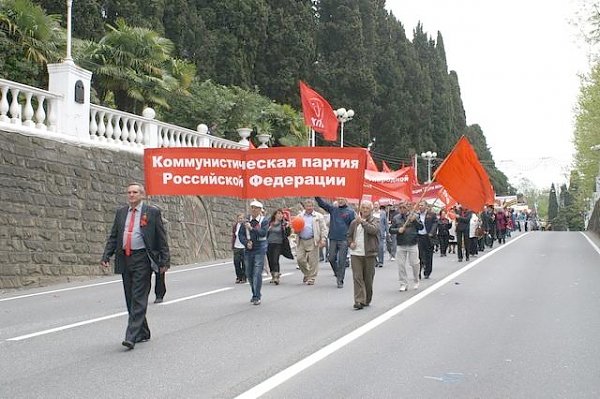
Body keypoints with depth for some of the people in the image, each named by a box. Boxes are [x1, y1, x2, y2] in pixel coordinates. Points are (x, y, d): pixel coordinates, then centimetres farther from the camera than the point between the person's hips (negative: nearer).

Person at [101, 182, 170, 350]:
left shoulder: (152, 212, -1)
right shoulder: (121, 212, 13)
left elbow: (162, 238, -1)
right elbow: (113, 237, 14)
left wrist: (164, 261, -6)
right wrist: (106, 256, 2)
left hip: (142, 259, -6)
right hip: (124, 259, 6)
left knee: (138, 299, -9)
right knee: (130, 299, 10)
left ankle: (132, 336, -11)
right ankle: (143, 333, 23)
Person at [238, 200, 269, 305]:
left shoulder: (264, 220, -3)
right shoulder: (246, 221, 7)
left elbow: (263, 233, -18)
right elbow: (240, 234, 4)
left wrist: (252, 228, -27)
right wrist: (246, 242, -13)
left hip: (259, 249, -4)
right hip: (248, 249, 4)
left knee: (257, 273, -10)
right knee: (249, 273, 10)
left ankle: (256, 297, -5)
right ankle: (255, 294, 27)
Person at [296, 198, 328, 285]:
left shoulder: (318, 216, 6)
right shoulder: (300, 216, 15)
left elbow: (323, 229, 3)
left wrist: (323, 239, -8)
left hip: (312, 241, -3)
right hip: (301, 241, 3)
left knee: (312, 260, -3)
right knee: (300, 259, 0)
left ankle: (311, 278, 7)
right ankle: (306, 273, 23)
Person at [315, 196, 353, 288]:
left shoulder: (350, 212, 2)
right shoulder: (332, 209, 10)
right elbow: (321, 203, 5)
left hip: (344, 240, -3)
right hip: (333, 239, 3)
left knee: (341, 261, -2)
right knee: (331, 259, 5)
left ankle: (340, 280, 3)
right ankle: (337, 274, 28)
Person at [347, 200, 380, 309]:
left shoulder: (374, 221, 3)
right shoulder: (354, 222, 11)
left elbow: (373, 230, -19)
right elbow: (349, 235, 21)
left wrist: (362, 221, -19)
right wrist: (350, 243, 2)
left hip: (369, 254, -2)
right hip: (355, 254, 2)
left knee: (368, 278, 7)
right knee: (357, 277, -9)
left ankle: (367, 300, 23)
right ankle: (359, 300, -11)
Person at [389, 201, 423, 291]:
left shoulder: (414, 216, 2)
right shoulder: (396, 218, 6)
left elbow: (421, 227, -1)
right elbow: (391, 230, 6)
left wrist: (415, 221, -16)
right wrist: (398, 230, -13)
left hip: (413, 244, -2)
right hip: (401, 245, 2)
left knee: (414, 263, 2)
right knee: (401, 265, 1)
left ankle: (416, 281, 25)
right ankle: (403, 284, 11)